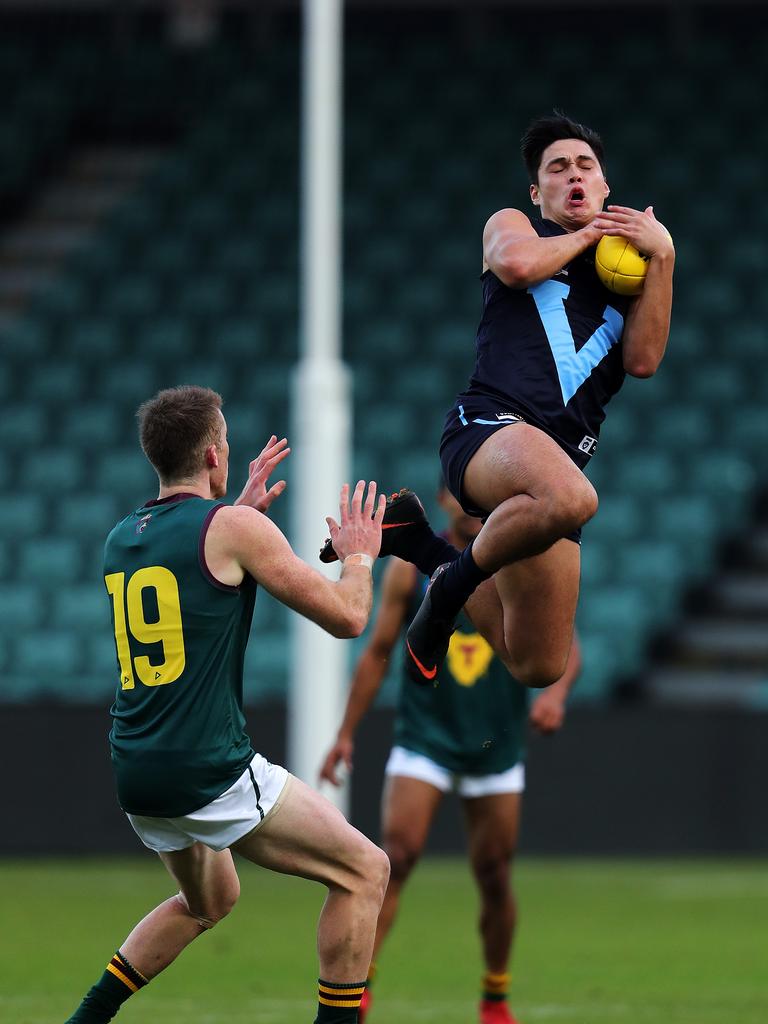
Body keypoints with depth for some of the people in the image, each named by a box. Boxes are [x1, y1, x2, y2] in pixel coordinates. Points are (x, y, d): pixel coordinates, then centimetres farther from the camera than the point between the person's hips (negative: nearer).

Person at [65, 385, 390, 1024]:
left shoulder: (122, 538, 12)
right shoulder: (235, 528, -10)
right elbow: (346, 617, -6)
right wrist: (359, 556, 13)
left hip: (135, 775, 8)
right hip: (210, 772, -8)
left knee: (210, 901, 31)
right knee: (365, 873, 1)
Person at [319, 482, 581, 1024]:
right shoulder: (411, 567, -1)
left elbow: (566, 645, -2)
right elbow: (378, 653, 5)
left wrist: (555, 692, -23)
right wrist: (346, 733, 2)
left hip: (497, 747, 1)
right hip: (425, 737, -1)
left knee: (494, 877, 4)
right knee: (397, 856, -17)